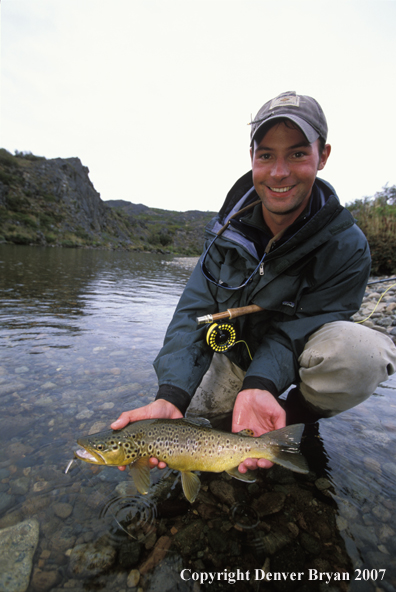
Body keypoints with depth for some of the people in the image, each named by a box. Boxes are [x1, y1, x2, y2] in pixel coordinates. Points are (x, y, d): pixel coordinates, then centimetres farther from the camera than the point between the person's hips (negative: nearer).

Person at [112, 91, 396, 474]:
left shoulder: (347, 247, -20)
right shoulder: (228, 228, -12)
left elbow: (294, 332, -22)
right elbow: (194, 312, -19)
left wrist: (258, 387, -43)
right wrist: (170, 397, -34)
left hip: (296, 355, -2)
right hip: (234, 352, 3)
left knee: (361, 352, -34)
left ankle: (297, 414, -3)